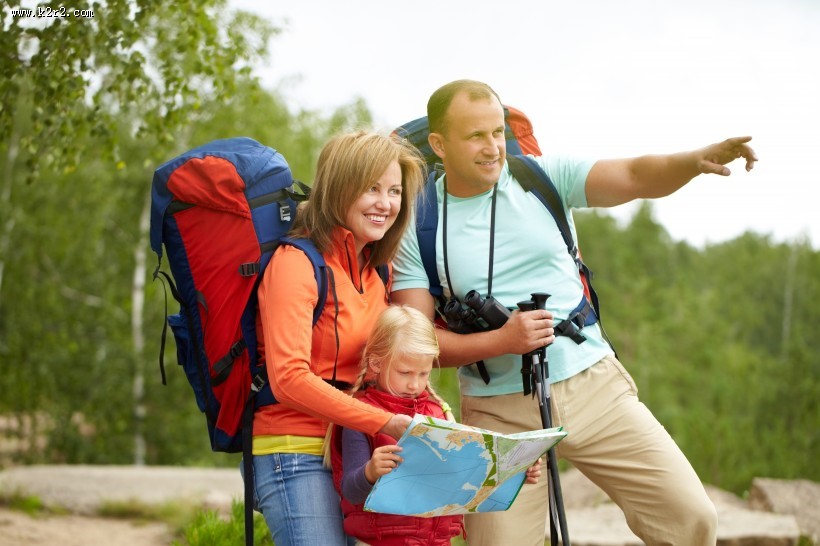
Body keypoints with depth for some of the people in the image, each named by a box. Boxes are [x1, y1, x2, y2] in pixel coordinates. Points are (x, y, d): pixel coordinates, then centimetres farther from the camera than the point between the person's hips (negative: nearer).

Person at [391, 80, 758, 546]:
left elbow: (636, 178, -7)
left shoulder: (544, 177, 2)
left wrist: (698, 159, -28)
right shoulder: (418, 226, -3)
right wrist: (499, 341, -20)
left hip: (594, 384, 2)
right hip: (501, 414, -1)